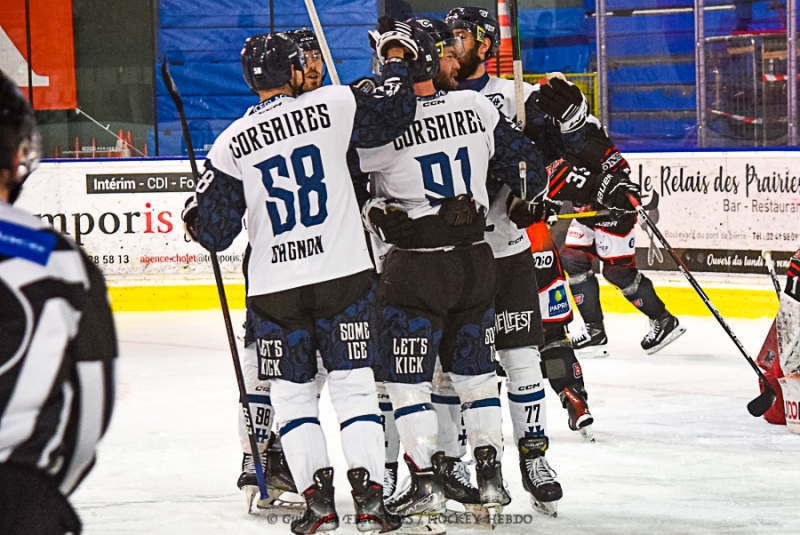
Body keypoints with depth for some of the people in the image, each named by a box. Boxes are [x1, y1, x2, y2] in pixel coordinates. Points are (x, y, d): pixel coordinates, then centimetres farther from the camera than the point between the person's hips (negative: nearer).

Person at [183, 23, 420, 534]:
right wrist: (396, 54, 17)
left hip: (275, 289, 0)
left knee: (293, 391, 11)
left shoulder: (232, 143, 0)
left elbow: (214, 232, 2)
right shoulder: (332, 106, -4)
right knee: (354, 383, 6)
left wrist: (197, 222, 26)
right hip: (344, 275, 0)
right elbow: (395, 112, 3)